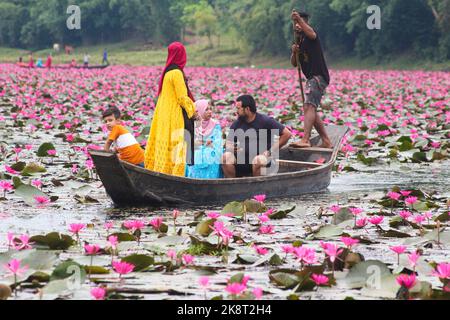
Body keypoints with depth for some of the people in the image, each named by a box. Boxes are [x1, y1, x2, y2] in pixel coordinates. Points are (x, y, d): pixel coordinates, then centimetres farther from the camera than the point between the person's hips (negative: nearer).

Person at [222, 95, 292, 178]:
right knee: (227, 157, -23)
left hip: (261, 156, -4)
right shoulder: (237, 124, 7)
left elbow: (287, 134, -5)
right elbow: (229, 143, 13)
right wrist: (231, 148, -13)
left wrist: (271, 151, -9)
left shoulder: (265, 121, -5)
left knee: (258, 160, -38)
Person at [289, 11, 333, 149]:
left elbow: (311, 33, -35)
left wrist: (300, 19, -48)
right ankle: (326, 141, 22)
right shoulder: (298, 40, 17)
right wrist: (294, 52, -8)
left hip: (319, 77, -10)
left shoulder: (310, 37, -8)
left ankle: (305, 140, -39)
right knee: (311, 111, 15)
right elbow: (294, 64, 13)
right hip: (312, 78, 10)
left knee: (309, 107, -25)